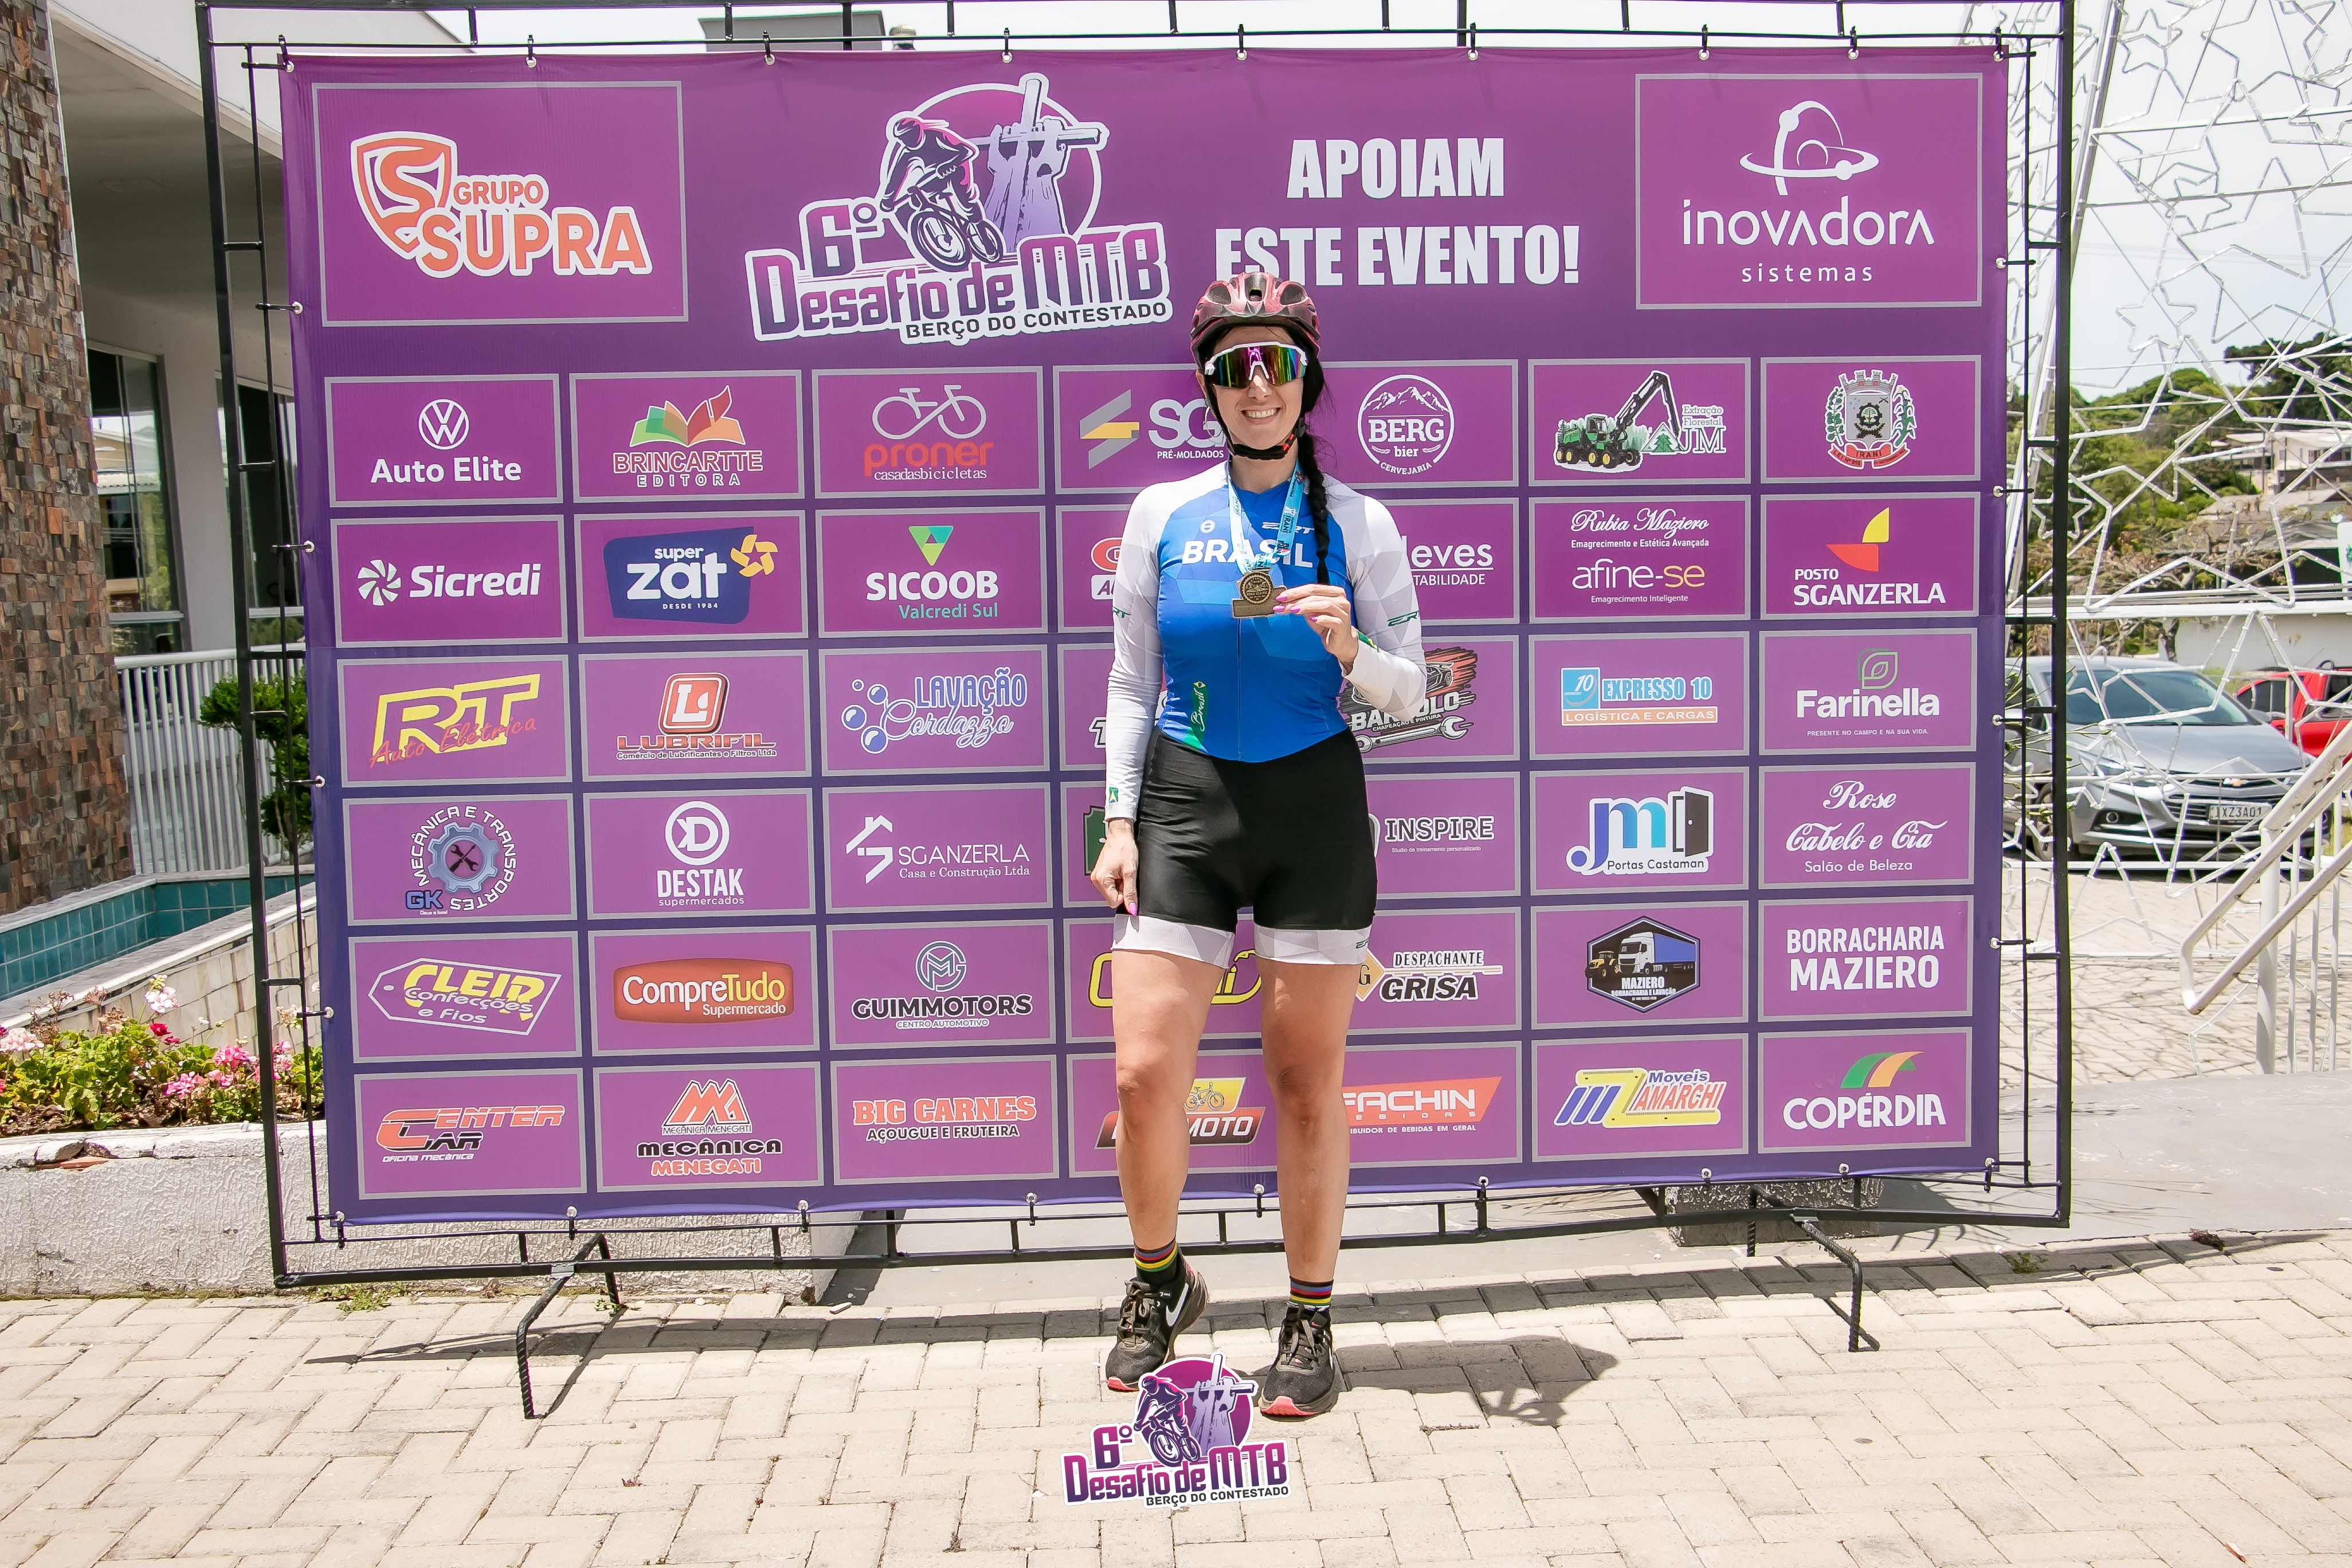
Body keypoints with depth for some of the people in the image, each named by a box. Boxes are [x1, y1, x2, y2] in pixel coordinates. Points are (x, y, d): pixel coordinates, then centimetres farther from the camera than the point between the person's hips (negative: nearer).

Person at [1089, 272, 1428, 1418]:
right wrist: (1120, 820, 2)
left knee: (1306, 1083, 4)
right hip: (1184, 803, 1)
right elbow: (1132, 682, 9)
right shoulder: (1163, 515, 5)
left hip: (1314, 806, -1)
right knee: (1145, 1075, -3)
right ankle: (1159, 1283, 24)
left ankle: (1311, 1325, 21)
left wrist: (1349, 649, -17)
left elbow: (1410, 695, 3)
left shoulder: (1356, 525, 1)